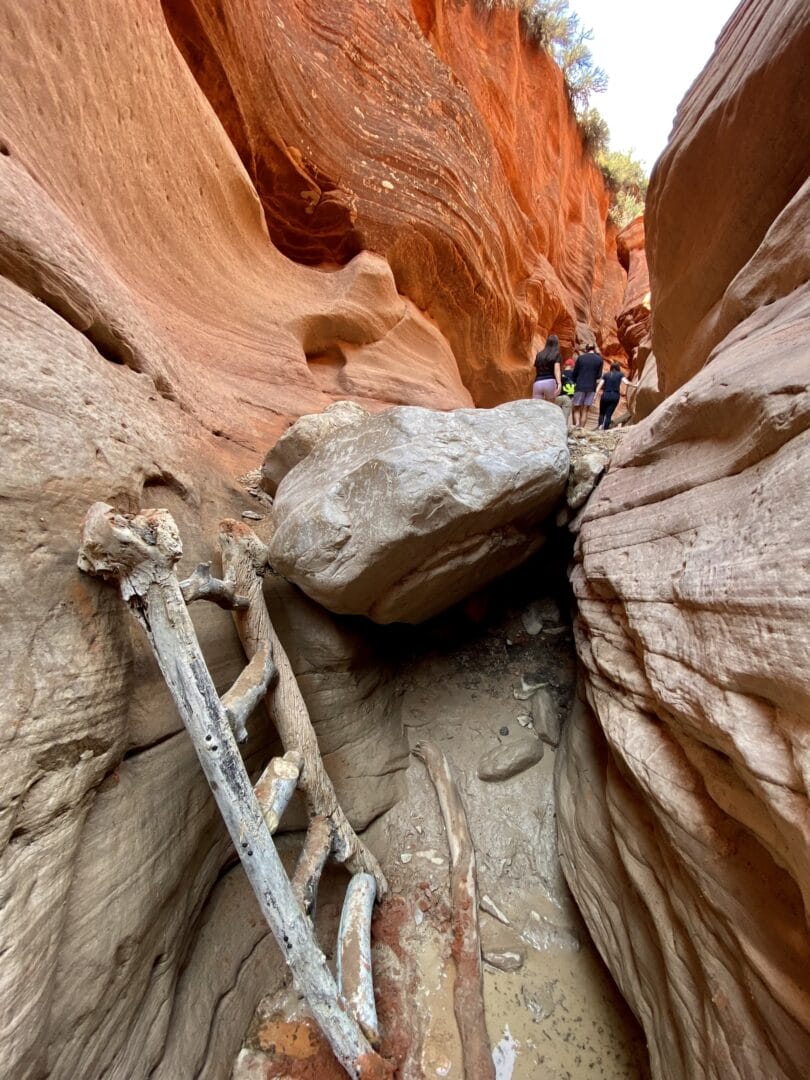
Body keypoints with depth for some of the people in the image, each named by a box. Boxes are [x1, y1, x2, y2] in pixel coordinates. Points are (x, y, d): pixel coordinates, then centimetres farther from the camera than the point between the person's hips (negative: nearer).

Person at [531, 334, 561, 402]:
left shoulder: (539, 354, 18)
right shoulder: (556, 354, 6)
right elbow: (556, 369, -8)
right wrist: (559, 383, -17)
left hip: (537, 383, 3)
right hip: (550, 382, -3)